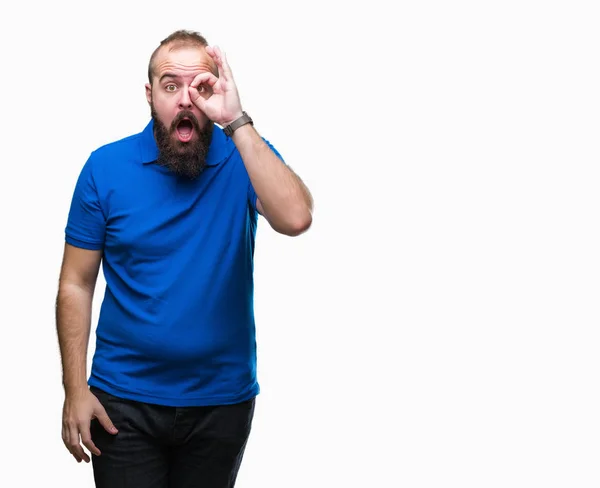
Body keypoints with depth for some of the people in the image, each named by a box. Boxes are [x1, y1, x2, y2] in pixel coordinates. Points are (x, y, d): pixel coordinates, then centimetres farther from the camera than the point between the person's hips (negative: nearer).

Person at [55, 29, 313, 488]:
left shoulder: (245, 157, -6)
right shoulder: (105, 167, -6)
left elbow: (296, 219, -26)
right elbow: (76, 285, -3)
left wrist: (237, 121, -28)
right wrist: (75, 390, -8)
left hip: (224, 399, 1)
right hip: (124, 400, -1)